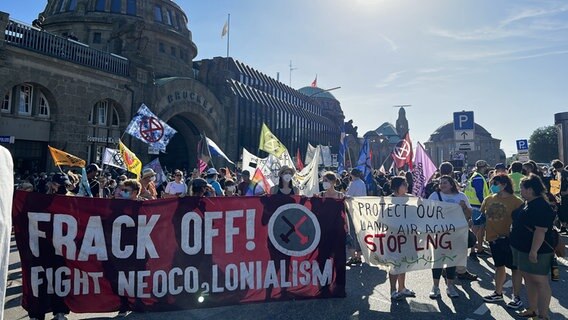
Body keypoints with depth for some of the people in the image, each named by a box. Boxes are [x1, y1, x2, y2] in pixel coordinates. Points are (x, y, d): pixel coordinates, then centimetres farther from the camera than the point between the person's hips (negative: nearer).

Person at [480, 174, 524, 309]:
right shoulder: (488, 199, 3)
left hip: (508, 238, -5)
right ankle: (498, 293, 33)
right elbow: (481, 215, 15)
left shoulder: (515, 201, -12)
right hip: (493, 238, 5)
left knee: (515, 267, 6)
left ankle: (517, 297, 19)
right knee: (499, 266, 19)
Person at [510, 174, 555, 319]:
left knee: (540, 281, 1)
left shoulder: (541, 206, -21)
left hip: (536, 251, -10)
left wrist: (533, 251, -27)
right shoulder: (527, 203, 9)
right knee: (529, 279, 18)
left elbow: (540, 231, -26)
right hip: (523, 249, 10)